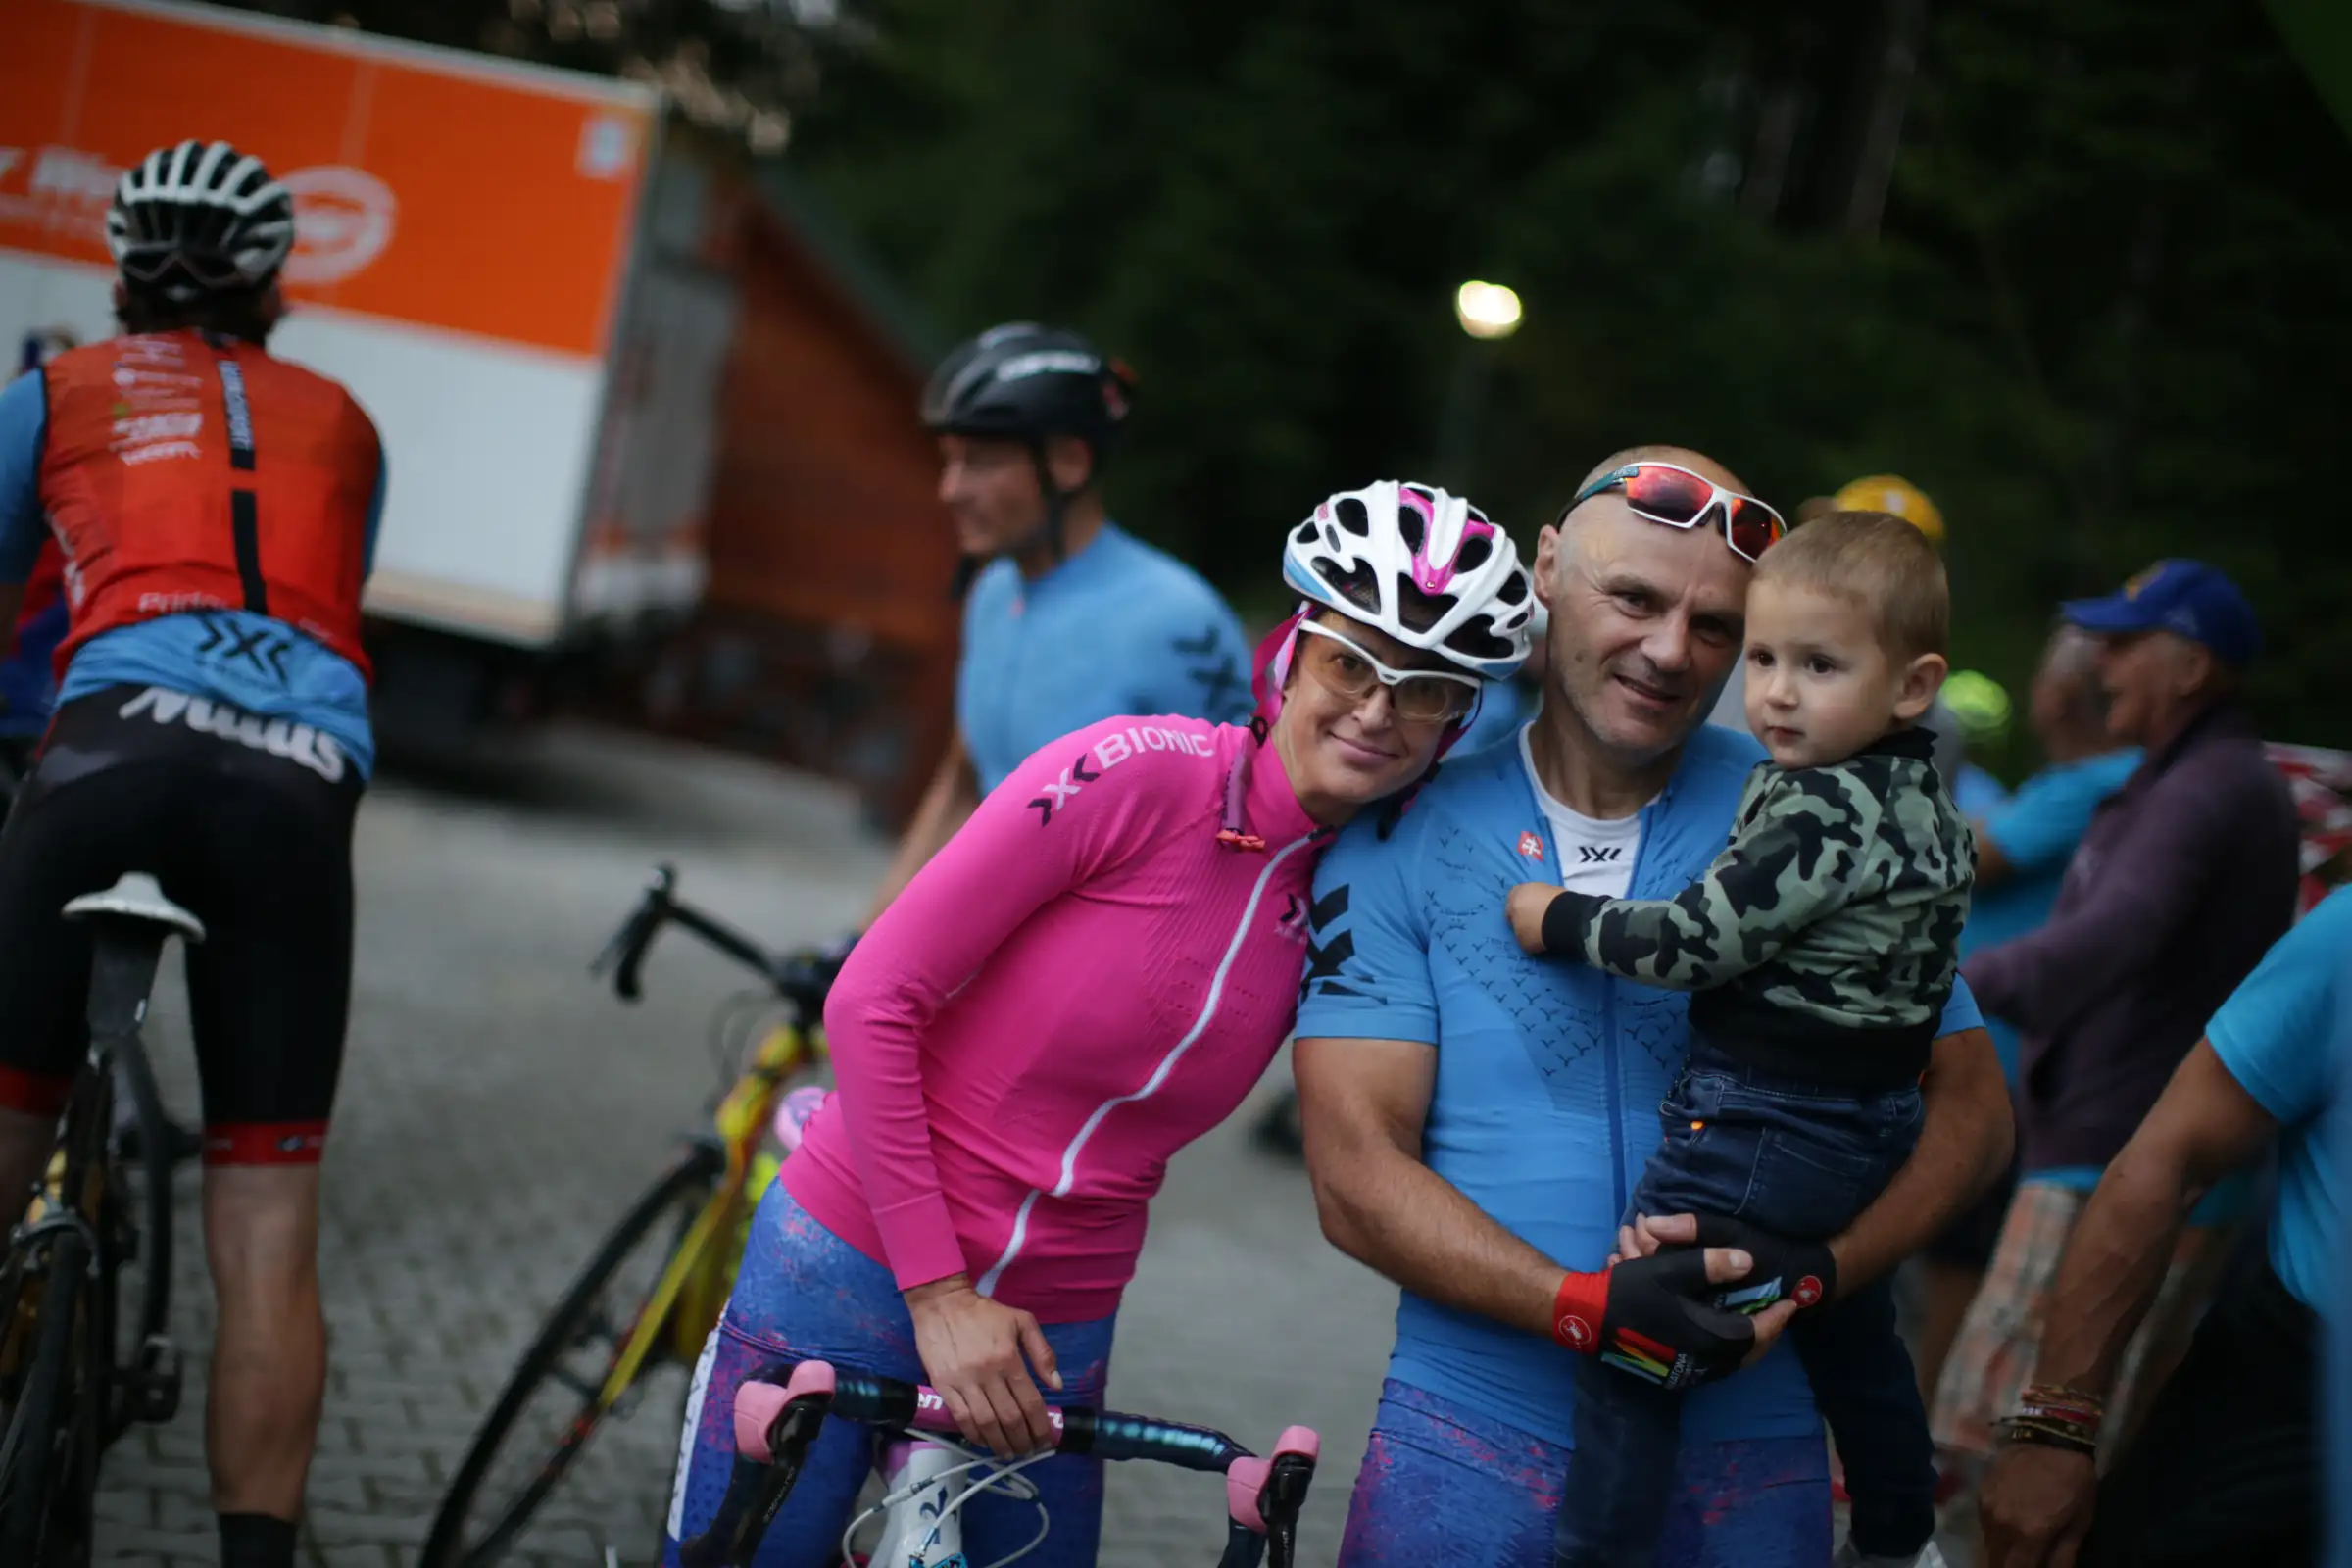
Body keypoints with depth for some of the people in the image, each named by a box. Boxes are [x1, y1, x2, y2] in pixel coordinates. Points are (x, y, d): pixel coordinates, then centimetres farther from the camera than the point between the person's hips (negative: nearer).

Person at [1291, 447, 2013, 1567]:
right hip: (1468, 1446, -1)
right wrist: (1586, 1308, -21)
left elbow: (1970, 1109, 1)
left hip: (1747, 1469, 1)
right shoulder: (1402, 835, -2)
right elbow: (1356, 1174, -8)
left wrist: (1811, 1274, -17)